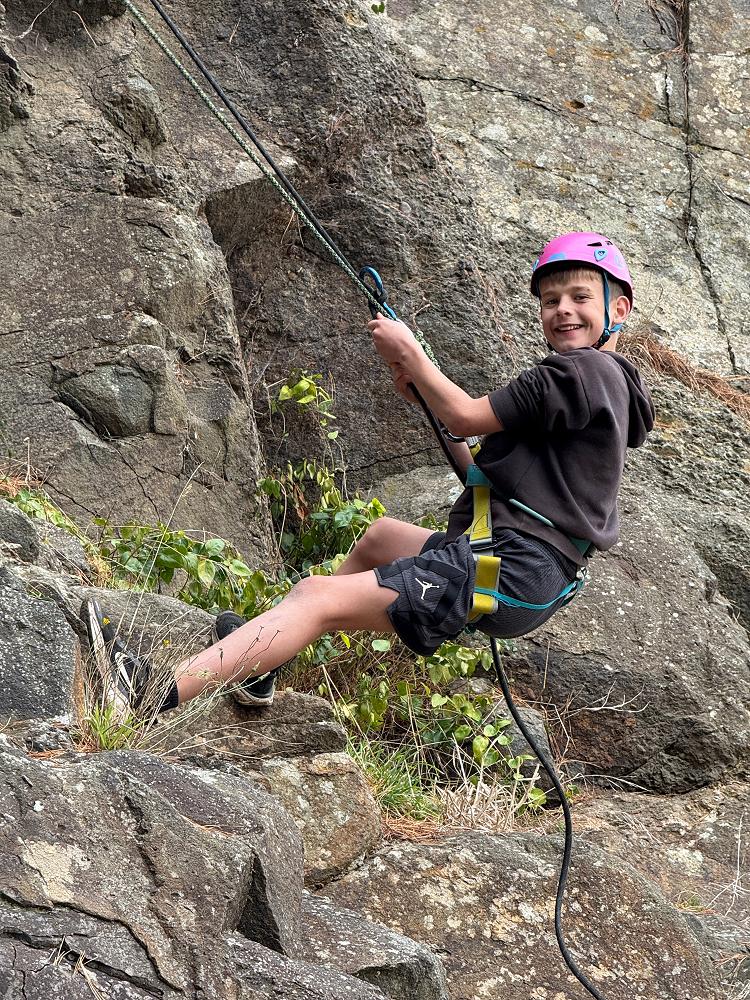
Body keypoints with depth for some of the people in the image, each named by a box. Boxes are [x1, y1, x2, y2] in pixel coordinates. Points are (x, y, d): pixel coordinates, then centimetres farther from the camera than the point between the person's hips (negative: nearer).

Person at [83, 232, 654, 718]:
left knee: (318, 598, -17)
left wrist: (410, 352, 2)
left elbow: (466, 417, -10)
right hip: (530, 571, 10)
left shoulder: (585, 370, -9)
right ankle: (265, 659, 35)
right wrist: (423, 397, 13)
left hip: (511, 573, -10)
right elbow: (484, 473, 23)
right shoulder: (599, 381, 23)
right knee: (380, 537, 32)